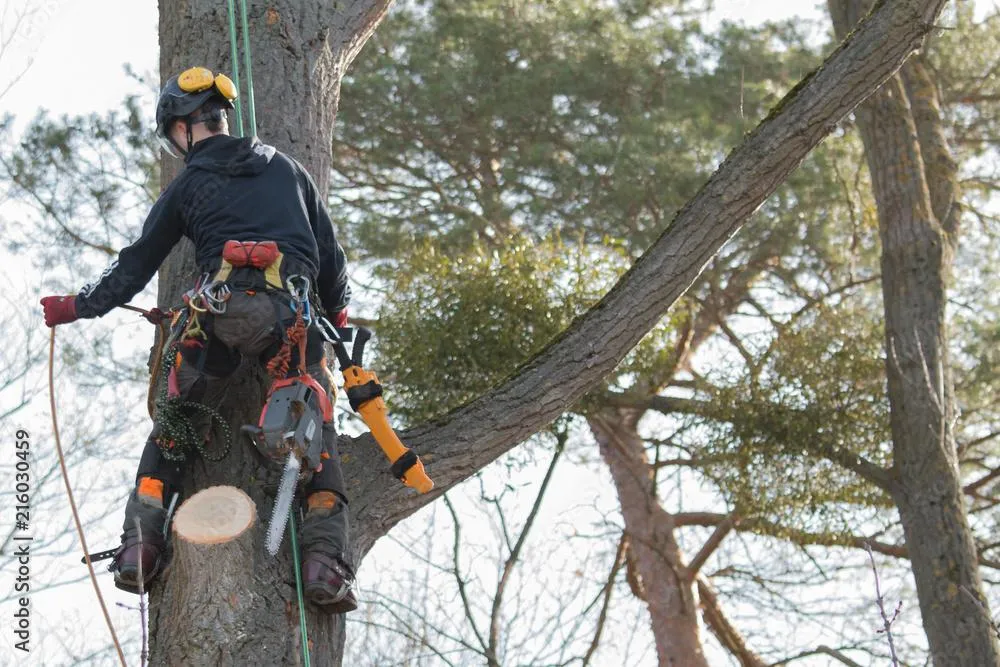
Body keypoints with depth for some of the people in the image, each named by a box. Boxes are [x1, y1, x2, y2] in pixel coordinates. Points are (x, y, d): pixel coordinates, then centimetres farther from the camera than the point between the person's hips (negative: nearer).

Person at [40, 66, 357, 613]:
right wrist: (339, 318, 32)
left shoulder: (186, 185, 17)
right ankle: (324, 559, -9)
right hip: (293, 311, 1)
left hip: (221, 306, -1)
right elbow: (330, 251, 23)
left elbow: (136, 265, 21)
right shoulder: (284, 168, 24)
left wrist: (76, 306, 34)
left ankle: (140, 543, 5)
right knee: (314, 431, 6)